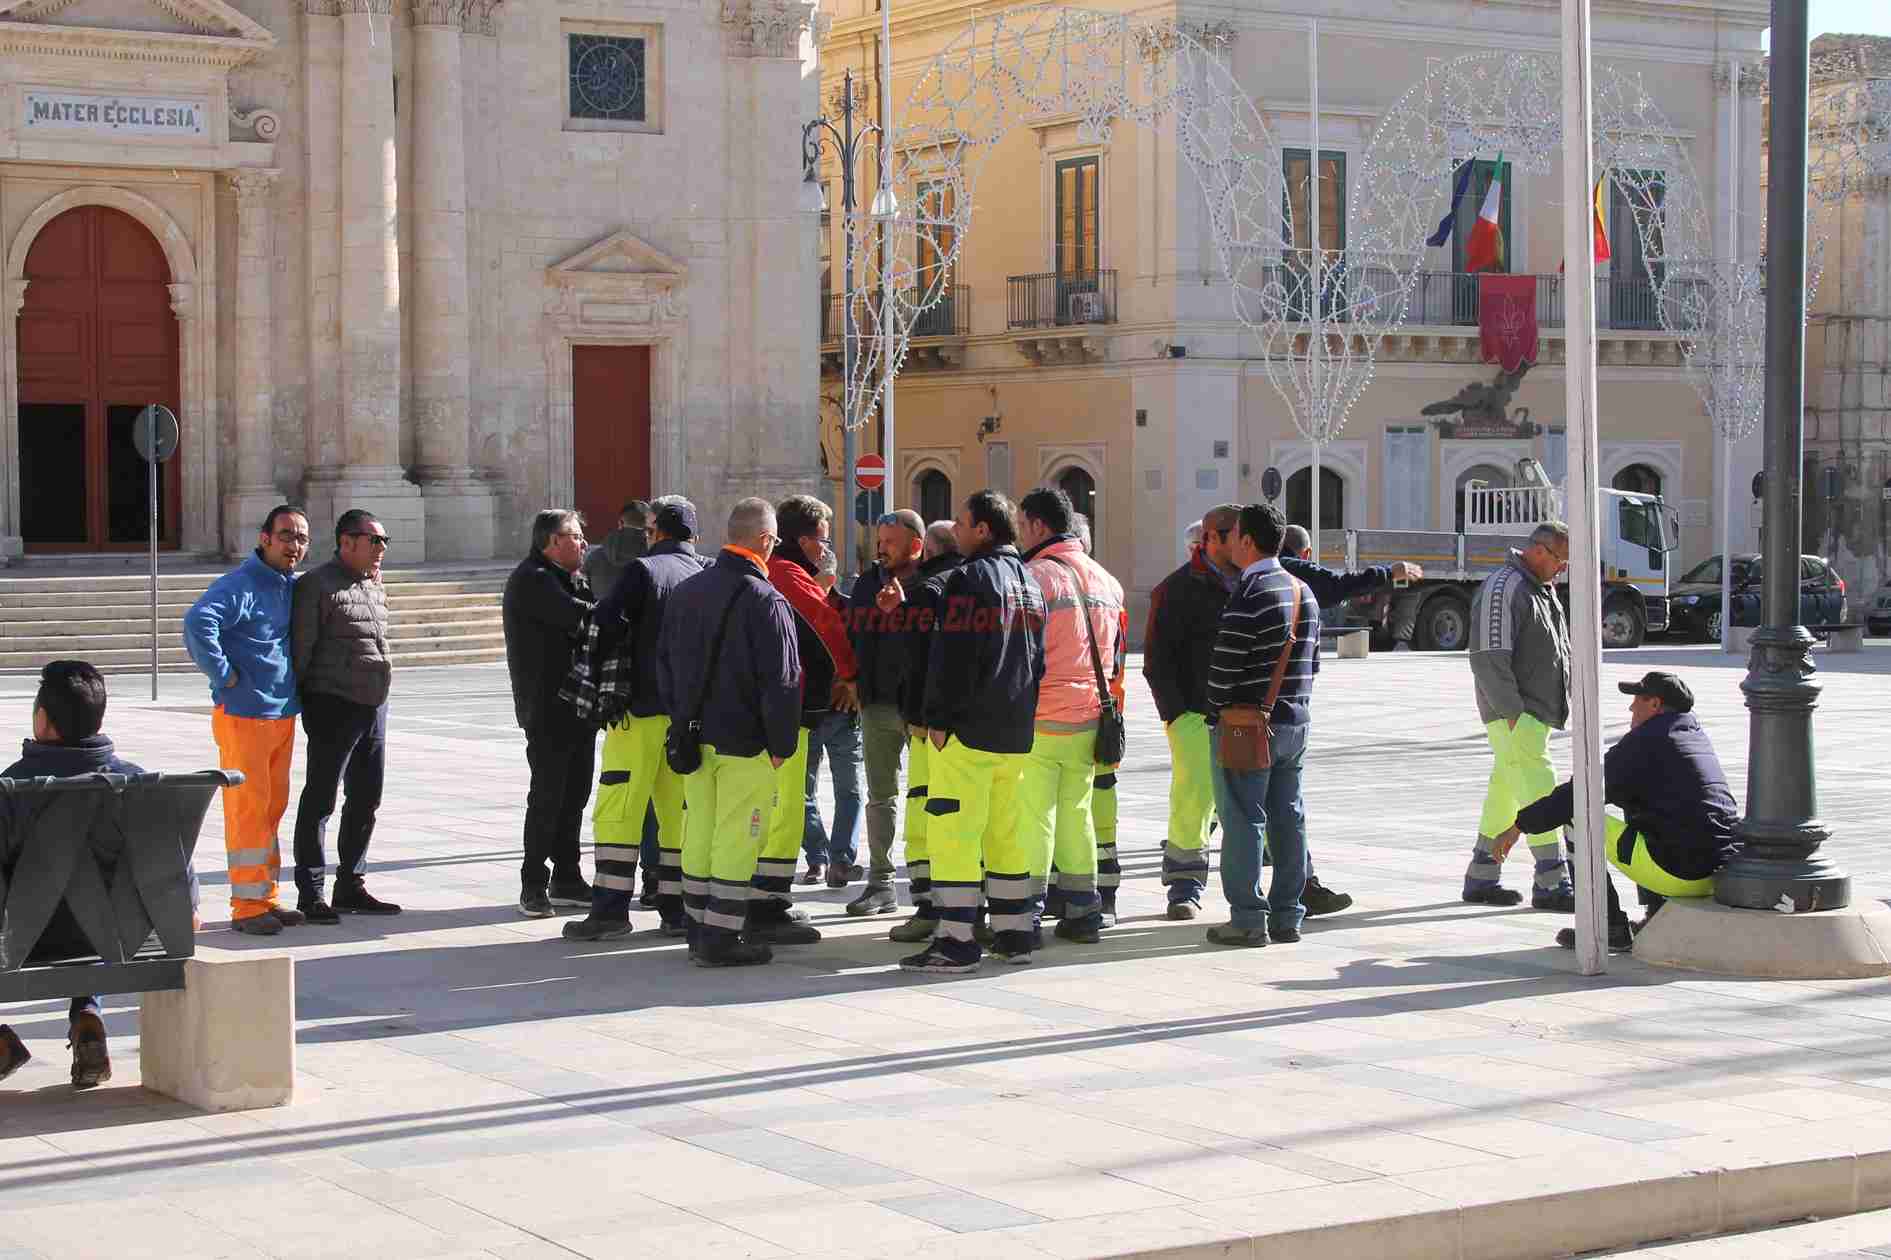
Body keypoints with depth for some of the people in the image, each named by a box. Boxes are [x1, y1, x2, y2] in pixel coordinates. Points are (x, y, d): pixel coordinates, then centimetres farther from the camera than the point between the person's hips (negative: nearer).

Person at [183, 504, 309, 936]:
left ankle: (266, 898, 22)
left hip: (282, 716, 9)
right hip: (243, 716, -9)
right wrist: (225, 677, -23)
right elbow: (197, 624, -30)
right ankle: (247, 905, -1)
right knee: (248, 807, -5)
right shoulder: (240, 585, -15)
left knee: (273, 806, 13)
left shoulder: (293, 587, 12)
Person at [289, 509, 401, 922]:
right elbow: (301, 646, -12)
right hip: (334, 706, -8)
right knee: (320, 799, -3)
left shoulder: (375, 586, 15)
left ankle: (351, 886, 23)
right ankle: (311, 893, 1)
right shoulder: (319, 585, -10)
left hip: (373, 706, 8)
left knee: (366, 798, 13)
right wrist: (300, 699, -10)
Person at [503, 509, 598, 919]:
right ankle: (533, 885, -1)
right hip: (548, 709, -9)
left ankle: (566, 878, 21)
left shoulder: (569, 579, 20)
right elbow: (577, 616, -25)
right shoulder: (533, 580, -13)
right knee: (548, 795, -7)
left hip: (578, 705, 9)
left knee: (574, 793, 13)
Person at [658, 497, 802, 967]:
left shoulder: (685, 592, 9)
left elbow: (666, 662, 18)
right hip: (745, 742, -7)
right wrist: (781, 743, -8)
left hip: (695, 735, 7)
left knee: (699, 834, 14)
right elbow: (781, 680, -16)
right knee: (736, 838, -2)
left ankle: (699, 931, 21)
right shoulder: (766, 601, -15)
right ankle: (719, 939, -1)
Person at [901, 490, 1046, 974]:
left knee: (954, 831, -7)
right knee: (1006, 830, 15)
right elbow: (1039, 655, 20)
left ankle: (956, 941, -9)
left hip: (968, 730, -9)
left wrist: (939, 718, -13)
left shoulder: (971, 578, -11)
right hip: (1016, 731, 9)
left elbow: (953, 657, -17)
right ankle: (1013, 933, 19)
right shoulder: (1028, 581, 16)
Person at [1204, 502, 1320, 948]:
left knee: (1243, 820, -3)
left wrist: (1217, 708, -4)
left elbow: (1225, 662, -17)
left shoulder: (1250, 594, -16)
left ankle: (1248, 919, -3)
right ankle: (1287, 915, 15)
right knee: (1288, 818, 10)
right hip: (1294, 722, 8)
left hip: (1245, 724, -8)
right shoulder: (1304, 592, 11)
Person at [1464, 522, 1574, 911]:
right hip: (1514, 716, -9)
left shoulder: (1544, 590, 18)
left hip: (1536, 714, 9)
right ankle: (1551, 884, -14)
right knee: (1538, 791, -13)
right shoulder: (1502, 589, -14)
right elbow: (1489, 658, -20)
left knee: (1505, 793, 12)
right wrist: (1512, 714, -21)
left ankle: (1481, 879, 17)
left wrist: (1558, 708, 19)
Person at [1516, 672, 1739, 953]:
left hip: (1679, 872, -9)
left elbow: (1580, 793, -8)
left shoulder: (1644, 742, -8)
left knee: (1579, 819, 3)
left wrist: (1520, 824, -1)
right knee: (1633, 809, 31)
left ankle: (1611, 928, 3)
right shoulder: (1694, 733, 17)